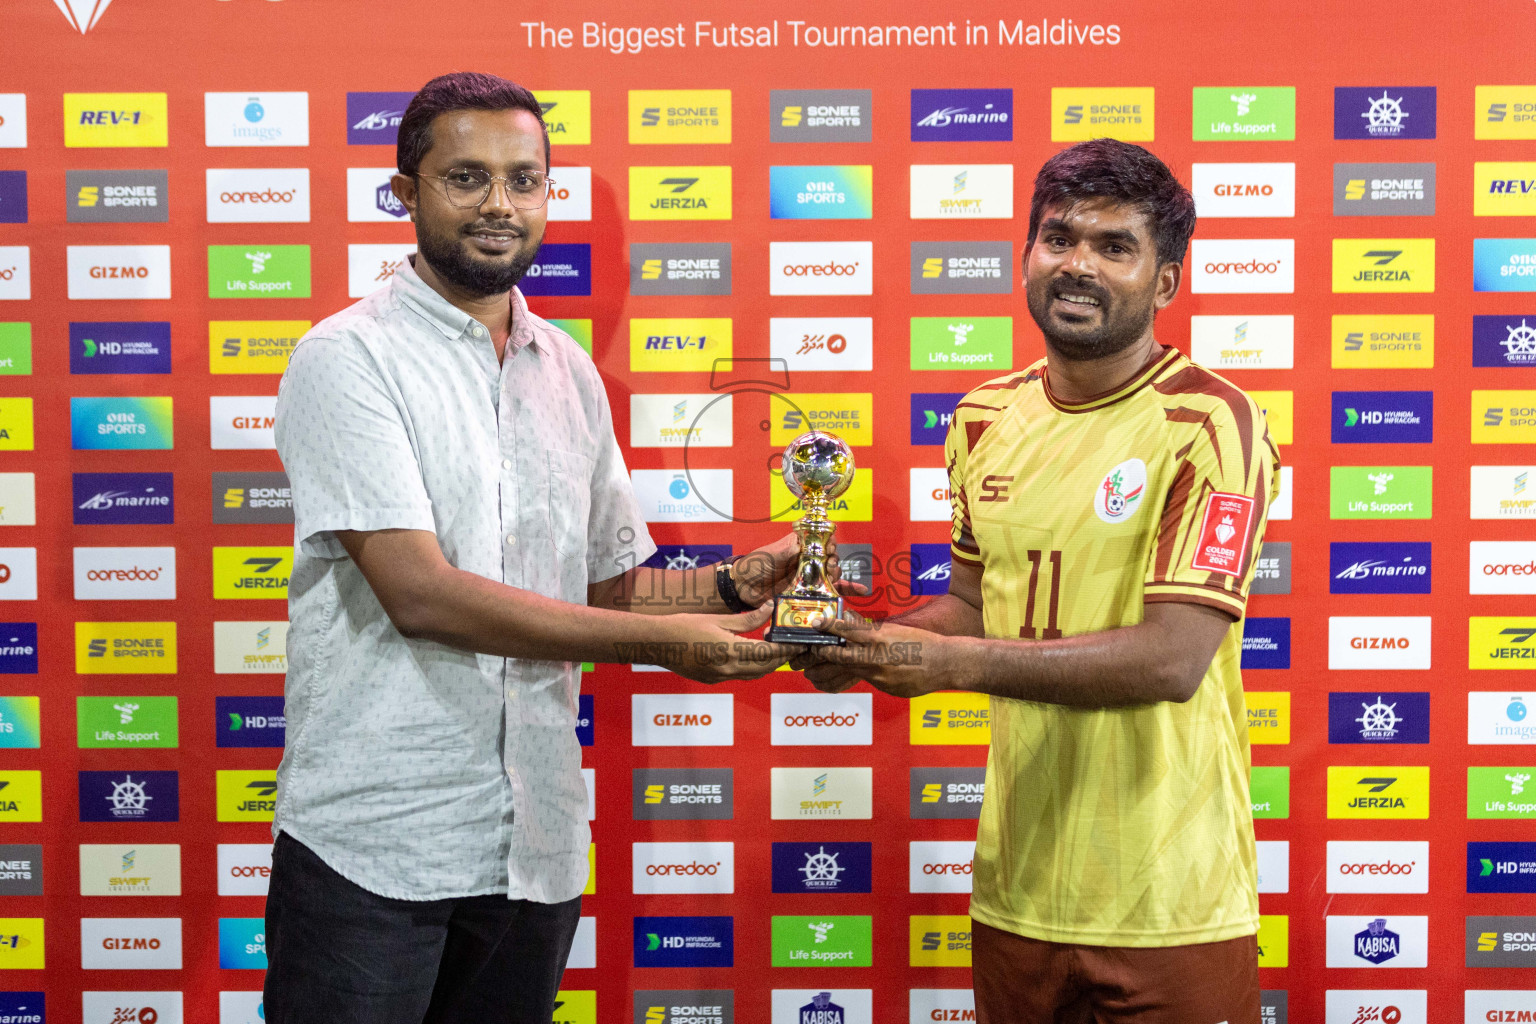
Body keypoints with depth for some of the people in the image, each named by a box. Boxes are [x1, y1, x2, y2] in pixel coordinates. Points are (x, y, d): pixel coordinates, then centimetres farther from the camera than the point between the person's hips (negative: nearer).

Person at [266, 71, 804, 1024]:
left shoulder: (571, 373, 11)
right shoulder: (346, 358, -8)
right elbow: (420, 592, -18)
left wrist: (735, 584, -4)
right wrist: (665, 642, -18)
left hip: (536, 845, 6)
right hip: (374, 846, -5)